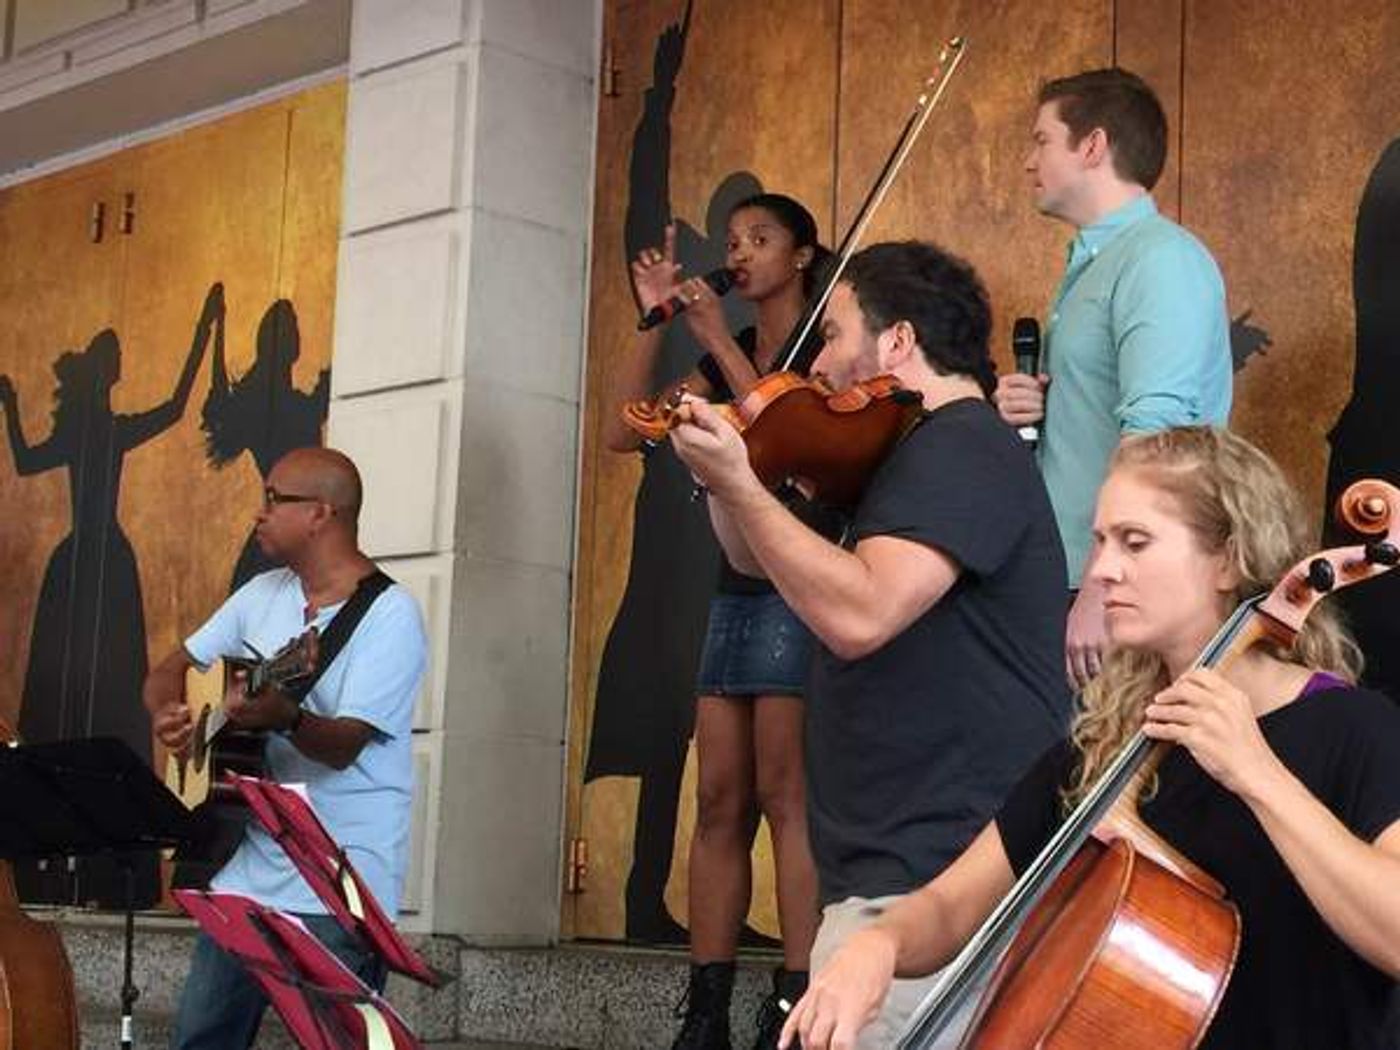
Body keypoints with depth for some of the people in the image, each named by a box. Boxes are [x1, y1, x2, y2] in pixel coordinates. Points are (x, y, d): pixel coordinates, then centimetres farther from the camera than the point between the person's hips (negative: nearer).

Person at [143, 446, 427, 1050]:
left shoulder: (388, 614, -11)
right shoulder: (263, 595, 11)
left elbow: (345, 743, -21)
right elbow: (171, 669, 17)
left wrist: (287, 719, -41)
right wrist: (167, 712, -5)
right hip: (249, 871, 7)